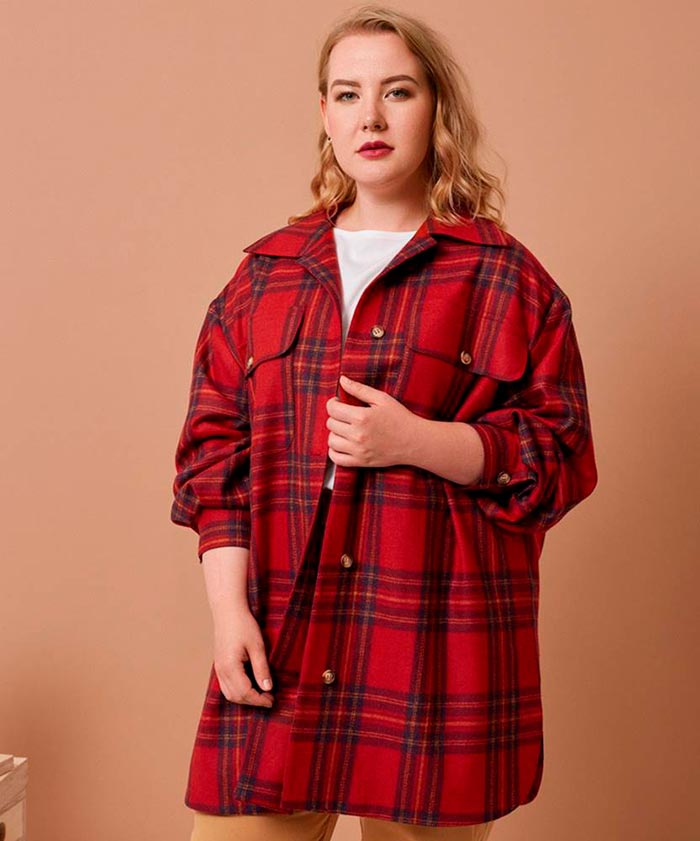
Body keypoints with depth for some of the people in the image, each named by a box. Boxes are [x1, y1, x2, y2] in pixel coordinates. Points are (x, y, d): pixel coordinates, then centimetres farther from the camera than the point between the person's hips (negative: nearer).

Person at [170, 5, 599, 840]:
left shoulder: (503, 276, 4)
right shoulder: (266, 272, 12)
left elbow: (560, 455, 0)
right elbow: (215, 452, 9)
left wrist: (416, 441, -15)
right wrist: (229, 607, -2)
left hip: (436, 651, -2)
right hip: (277, 647, 3)